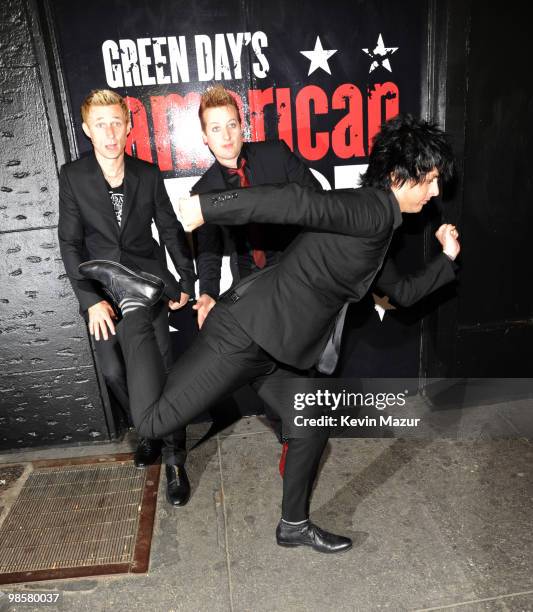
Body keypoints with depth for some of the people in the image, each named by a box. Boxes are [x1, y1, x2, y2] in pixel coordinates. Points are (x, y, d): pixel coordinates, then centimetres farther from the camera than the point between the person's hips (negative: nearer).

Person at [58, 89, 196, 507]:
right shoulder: (72, 176, -1)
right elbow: (70, 242, -3)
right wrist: (91, 299, -11)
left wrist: (187, 280, 4)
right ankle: (149, 433, 27)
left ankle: (174, 459, 8)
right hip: (102, 289, 1)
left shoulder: (148, 174, 1)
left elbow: (171, 229, 7)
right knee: (114, 372, 0)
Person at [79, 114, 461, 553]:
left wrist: (448, 259, 26)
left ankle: (295, 526, 39)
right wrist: (207, 208, -28)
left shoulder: (377, 230, 19)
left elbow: (401, 291, 28)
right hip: (246, 334, -10)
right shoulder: (372, 210, -13)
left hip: (271, 349, 10)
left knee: (314, 425, 18)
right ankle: (135, 304, 10)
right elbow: (295, 202, -26)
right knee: (155, 421, -7)